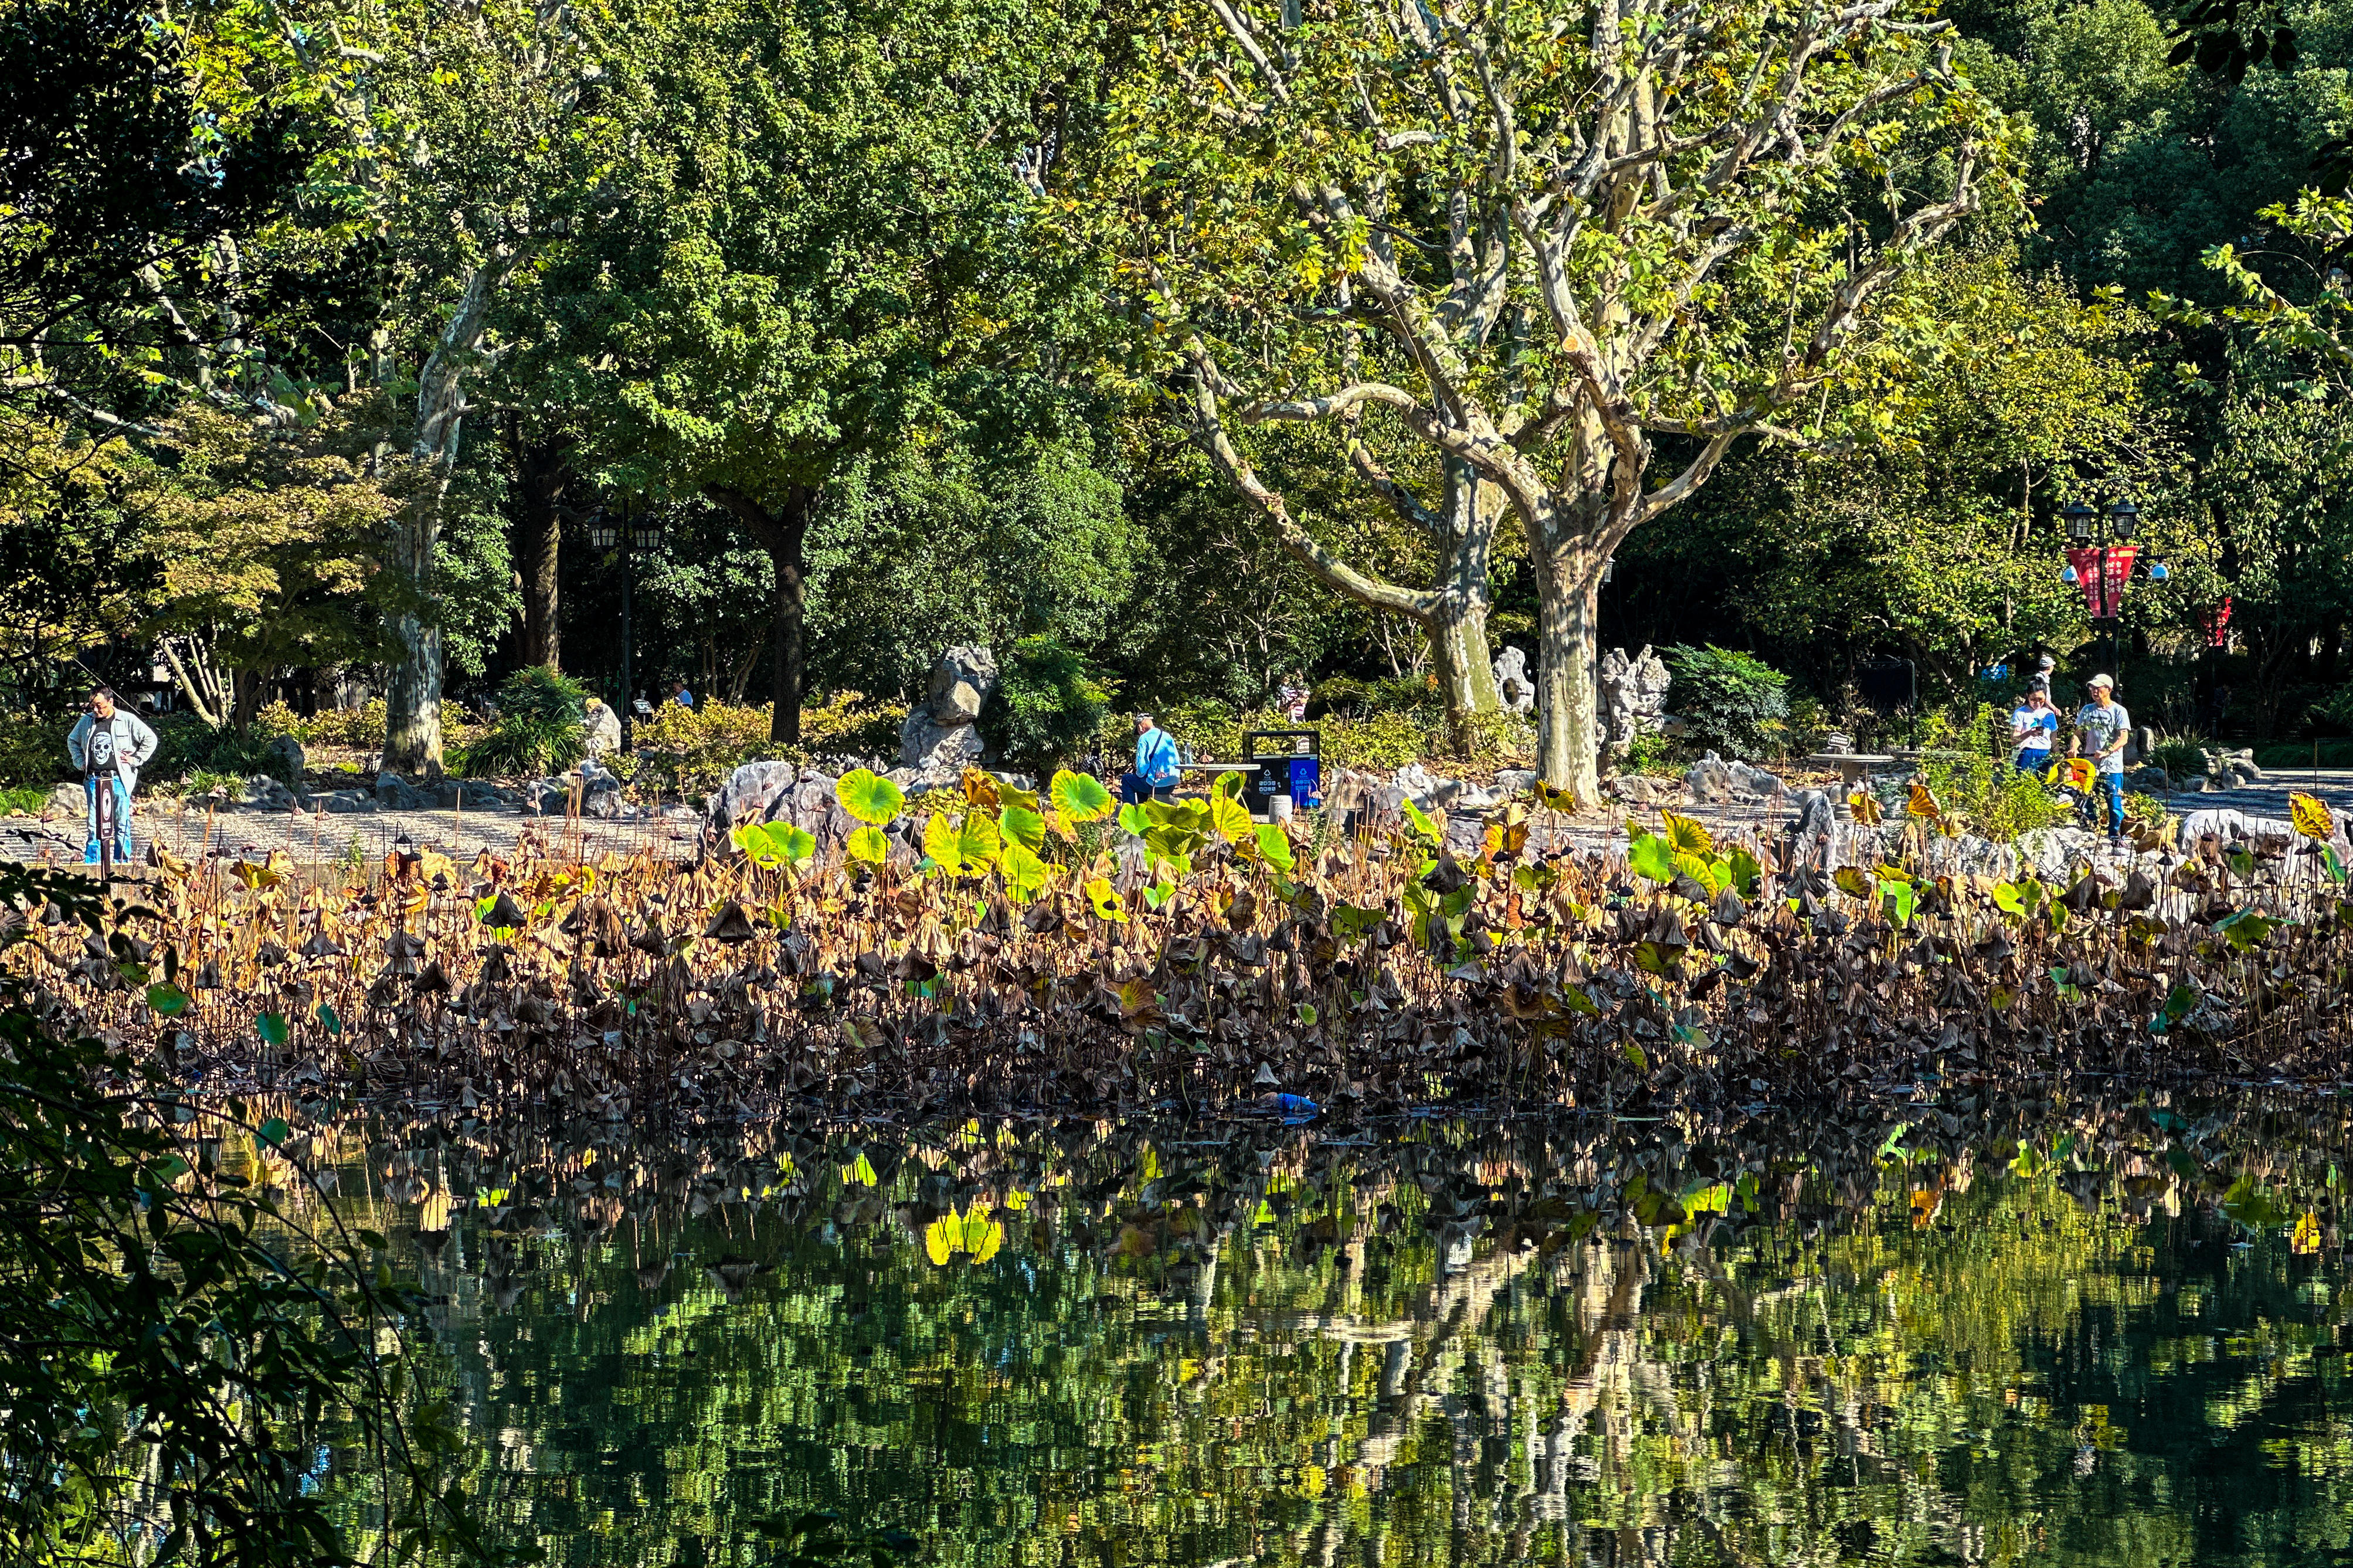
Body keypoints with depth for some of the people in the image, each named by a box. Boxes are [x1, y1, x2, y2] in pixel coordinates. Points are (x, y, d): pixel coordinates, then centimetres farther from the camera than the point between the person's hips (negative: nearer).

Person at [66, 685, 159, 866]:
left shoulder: (127, 721, -1)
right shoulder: (86, 721, 10)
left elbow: (150, 740, 3)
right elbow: (72, 741, 28)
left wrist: (135, 760, 0)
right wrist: (80, 762, 16)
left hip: (118, 779, -3)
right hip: (94, 780, 3)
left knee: (122, 824, 0)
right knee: (94, 825, 1)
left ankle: (123, 861, 6)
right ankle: (91, 862, 3)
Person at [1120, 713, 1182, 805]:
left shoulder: (1144, 738, -8)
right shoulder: (1168, 736, 12)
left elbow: (1142, 767, -14)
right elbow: (1177, 762, 16)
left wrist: (1139, 774, 8)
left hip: (1156, 784, -7)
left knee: (1126, 779, 13)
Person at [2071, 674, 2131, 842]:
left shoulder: (2119, 711, -1)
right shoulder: (2088, 710, 13)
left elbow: (2123, 738, -9)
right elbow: (2079, 733, 15)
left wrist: (2107, 752, -24)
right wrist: (2075, 747, -7)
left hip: (2112, 766, -4)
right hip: (2089, 765, 4)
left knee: (2114, 802, -6)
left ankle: (2115, 835, 3)